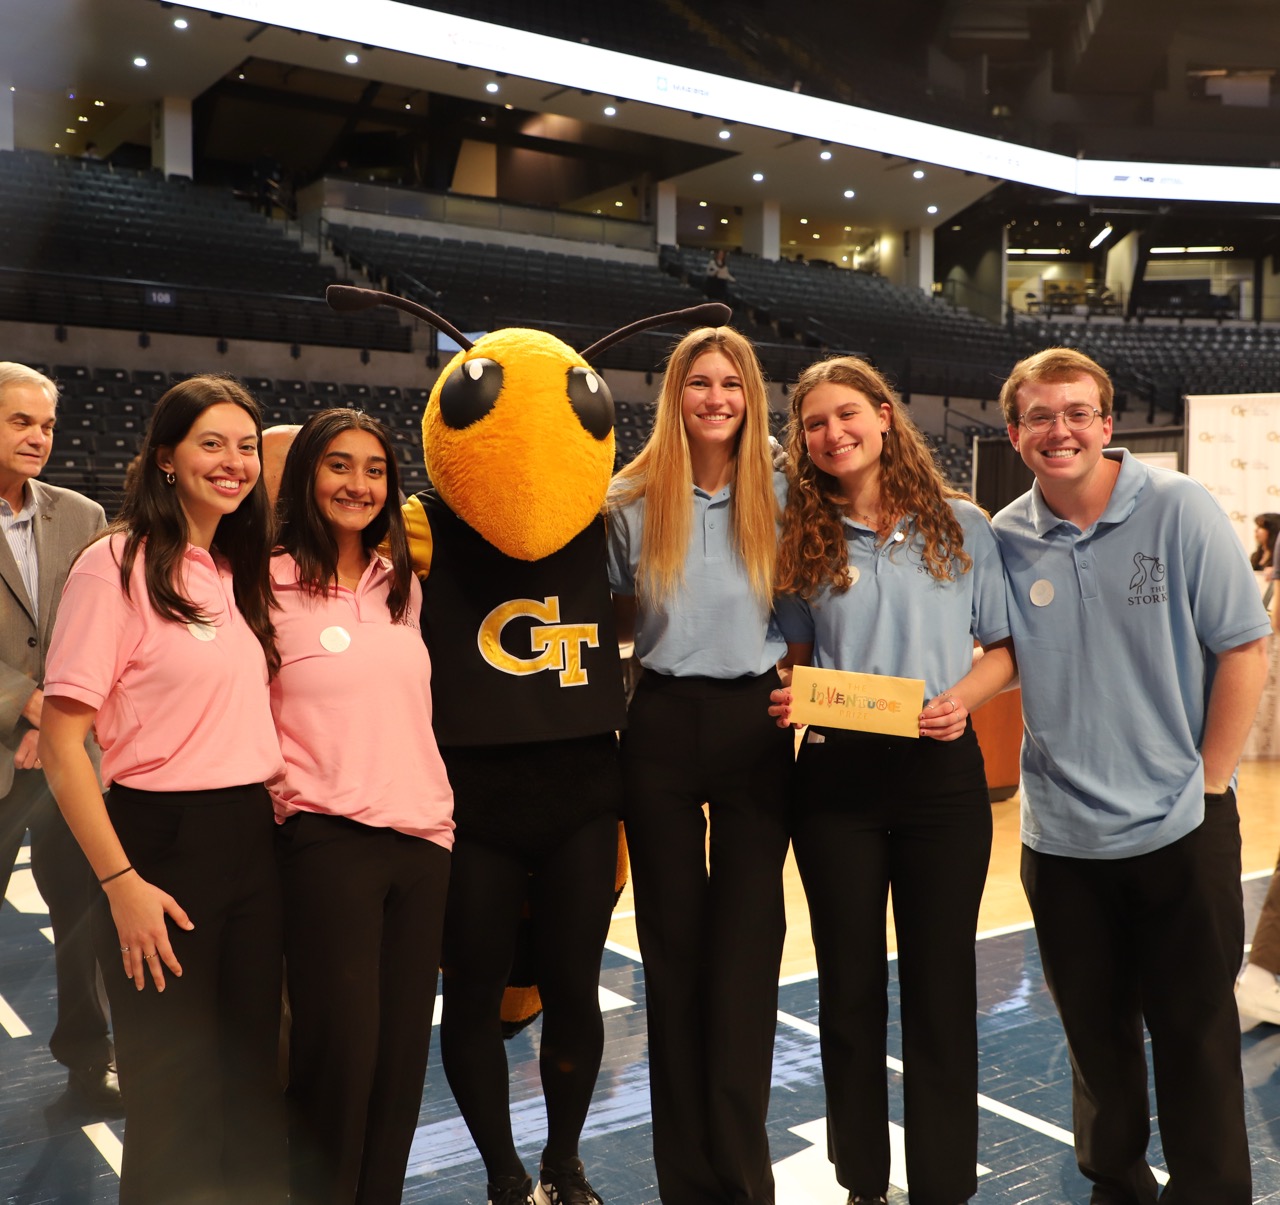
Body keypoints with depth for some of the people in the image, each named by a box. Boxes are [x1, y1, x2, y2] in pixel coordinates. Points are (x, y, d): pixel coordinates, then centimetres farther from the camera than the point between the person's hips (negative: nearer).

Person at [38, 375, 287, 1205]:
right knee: (172, 1090, 7)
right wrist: (121, 882, -16)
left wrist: (275, 800, 9)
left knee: (253, 1069, 16)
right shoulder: (118, 565, -10)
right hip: (162, 842, -6)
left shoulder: (242, 572, 11)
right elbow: (61, 742, -13)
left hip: (255, 840, 6)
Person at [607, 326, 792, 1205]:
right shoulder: (632, 499, 2)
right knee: (672, 941, 8)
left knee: (747, 943, 2)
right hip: (663, 727, 1)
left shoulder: (779, 496, 2)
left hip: (756, 723, 0)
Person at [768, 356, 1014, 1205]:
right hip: (834, 776, 1)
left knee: (941, 982, 5)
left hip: (940, 770, -1)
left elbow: (1005, 648, 4)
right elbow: (797, 659, 12)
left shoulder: (962, 526, 2)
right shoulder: (802, 540, 5)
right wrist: (788, 698, -10)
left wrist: (963, 697, -15)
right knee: (850, 984, 10)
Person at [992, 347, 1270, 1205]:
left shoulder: (1178, 508, -9)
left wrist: (1206, 782, -8)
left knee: (1194, 1030, 8)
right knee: (1096, 1030, 16)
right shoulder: (1004, 540, -2)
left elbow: (1244, 650, -7)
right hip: (1062, 834, 3)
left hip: (1180, 827, -2)